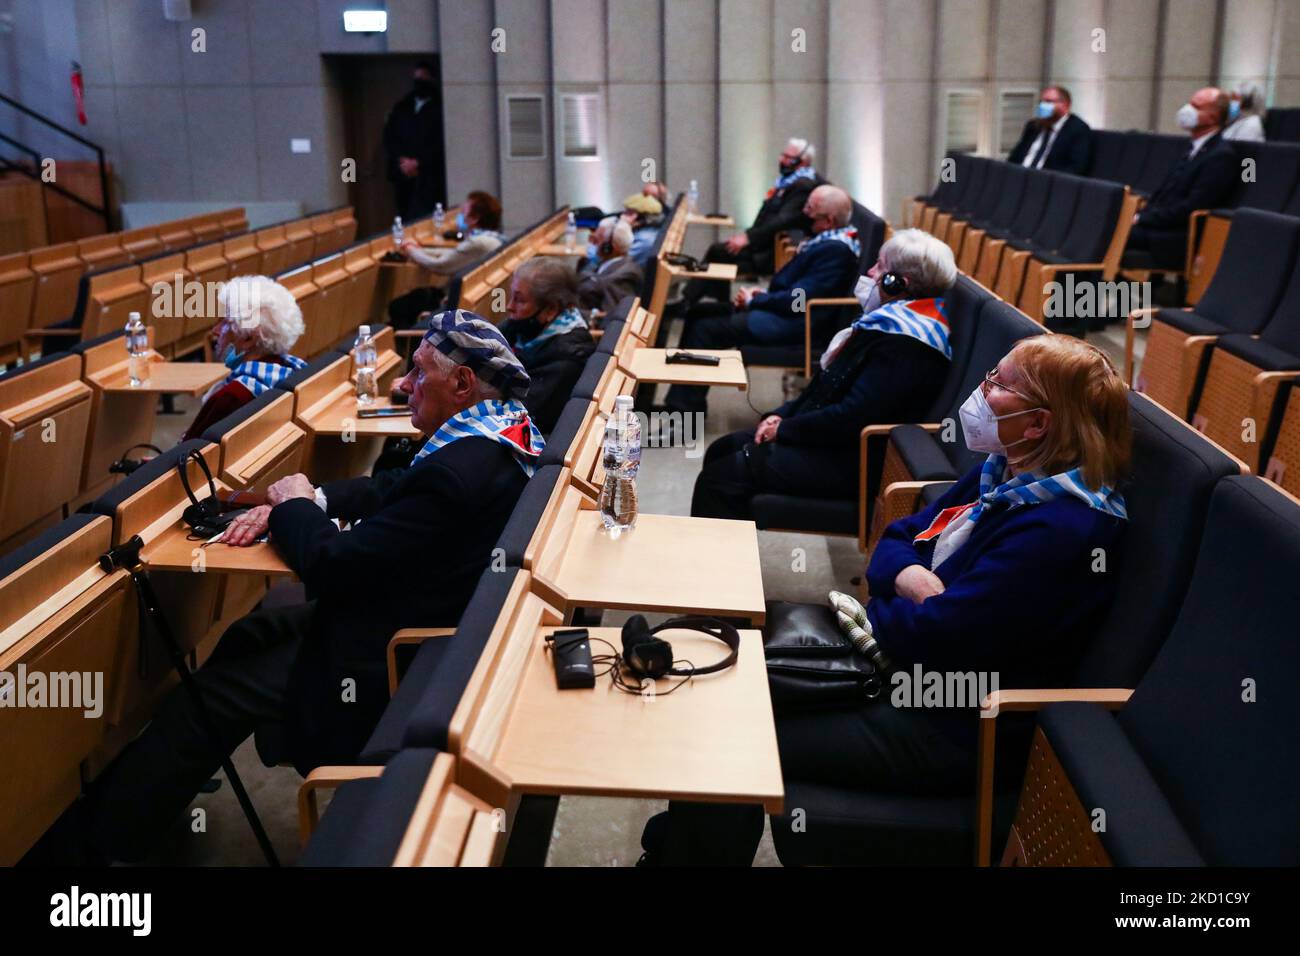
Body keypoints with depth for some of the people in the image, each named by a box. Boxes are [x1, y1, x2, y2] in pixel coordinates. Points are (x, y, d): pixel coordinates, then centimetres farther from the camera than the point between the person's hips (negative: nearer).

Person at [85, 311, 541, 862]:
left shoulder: (455, 472, -31)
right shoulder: (508, 433, 1)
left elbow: (333, 566, -27)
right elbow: (396, 488, 10)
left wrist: (295, 506, -7)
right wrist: (306, 501, -3)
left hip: (386, 666, -10)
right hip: (419, 616, 10)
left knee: (211, 694, -2)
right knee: (249, 634, 17)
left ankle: (107, 832, 15)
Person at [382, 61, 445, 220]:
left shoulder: (439, 107, 1)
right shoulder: (401, 108, 17)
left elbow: (440, 142, -6)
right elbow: (389, 137, 12)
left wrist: (418, 162, -11)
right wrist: (401, 160, -5)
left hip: (429, 175, -4)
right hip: (403, 175, 5)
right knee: (406, 220, 1)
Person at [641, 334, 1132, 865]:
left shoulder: (1056, 528, -24)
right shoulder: (1003, 474, 7)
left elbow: (936, 637, -26)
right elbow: (896, 538, 11)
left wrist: (869, 613, -5)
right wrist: (907, 575, -13)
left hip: (949, 728, -9)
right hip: (902, 670, 10)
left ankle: (684, 844, 10)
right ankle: (670, 843, 19)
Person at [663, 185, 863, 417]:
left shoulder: (834, 250, -22)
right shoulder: (830, 239, 9)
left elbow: (796, 299, -24)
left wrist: (753, 301, -11)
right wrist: (764, 294, 5)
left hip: (792, 324, -11)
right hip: (783, 309, 11)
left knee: (705, 329, -17)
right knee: (698, 312, 9)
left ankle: (686, 411, -7)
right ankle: (678, 401, 9)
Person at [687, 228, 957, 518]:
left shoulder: (904, 343, -21)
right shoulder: (888, 320, 12)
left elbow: (853, 417, -26)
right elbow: (829, 381, 17)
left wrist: (785, 430, -13)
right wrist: (782, 415, 4)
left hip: (849, 461, -11)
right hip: (833, 438, 11)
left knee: (720, 479, -16)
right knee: (720, 451, 10)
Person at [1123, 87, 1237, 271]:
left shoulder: (1222, 156, -10)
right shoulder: (1195, 148, 19)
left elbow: (1190, 208, -17)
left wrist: (1143, 219, -16)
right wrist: (1141, 216, 1)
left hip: (1177, 241, -9)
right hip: (1160, 225, 9)